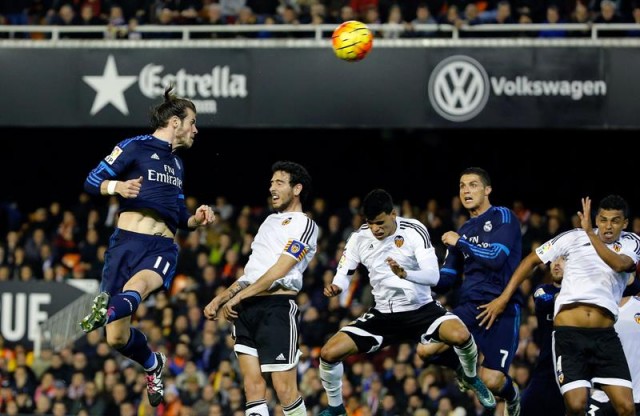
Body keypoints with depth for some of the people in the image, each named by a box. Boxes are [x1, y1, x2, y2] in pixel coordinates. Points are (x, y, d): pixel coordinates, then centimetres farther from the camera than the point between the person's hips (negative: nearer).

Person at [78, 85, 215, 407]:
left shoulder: (176, 163, 27)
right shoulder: (135, 146, 6)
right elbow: (92, 181, -2)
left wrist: (195, 220, 14)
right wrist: (116, 186, -22)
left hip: (162, 247, 3)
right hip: (127, 242, -3)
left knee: (141, 282, -37)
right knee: (118, 338, -3)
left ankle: (109, 309, -69)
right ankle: (153, 364, 27)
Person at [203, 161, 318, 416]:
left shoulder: (304, 225, -2)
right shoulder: (270, 221, 24)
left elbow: (278, 272, -10)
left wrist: (236, 298, -10)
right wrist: (220, 300, 18)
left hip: (276, 308, -8)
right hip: (247, 309, 8)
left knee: (285, 389, -11)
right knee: (253, 386, -1)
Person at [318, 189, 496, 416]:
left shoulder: (414, 231, -15)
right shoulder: (359, 238, -5)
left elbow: (433, 276, -22)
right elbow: (344, 274, 4)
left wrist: (405, 274, -42)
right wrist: (335, 287, -21)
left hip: (421, 308, -3)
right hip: (383, 314, 3)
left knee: (460, 336, -33)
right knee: (329, 353, -14)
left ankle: (471, 378, 1)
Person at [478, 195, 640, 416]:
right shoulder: (574, 237, 3)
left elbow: (619, 264, -19)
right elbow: (531, 260, 11)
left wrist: (590, 233, -27)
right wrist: (503, 298, 6)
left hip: (605, 334, 1)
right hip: (569, 333, -1)